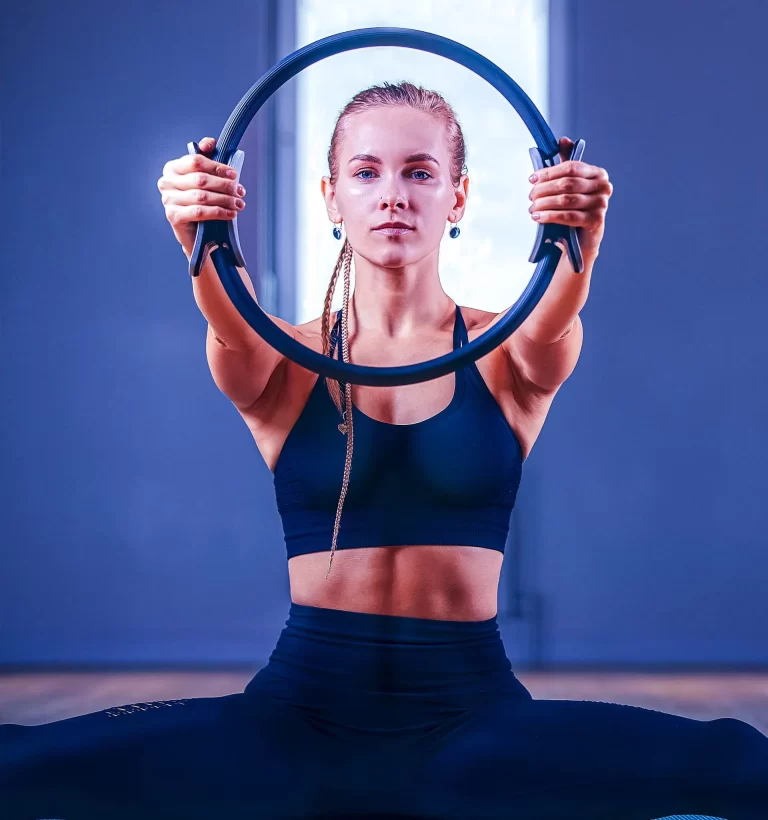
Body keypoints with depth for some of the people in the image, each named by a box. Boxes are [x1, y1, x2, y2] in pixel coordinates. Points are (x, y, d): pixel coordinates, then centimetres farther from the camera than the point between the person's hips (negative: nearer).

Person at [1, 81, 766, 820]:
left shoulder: (505, 353, 4)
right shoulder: (286, 362, 4)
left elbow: (552, 323, -19)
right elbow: (230, 326, -19)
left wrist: (578, 242, -41)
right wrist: (198, 243, -41)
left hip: (472, 713, 0)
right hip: (301, 710, 0)